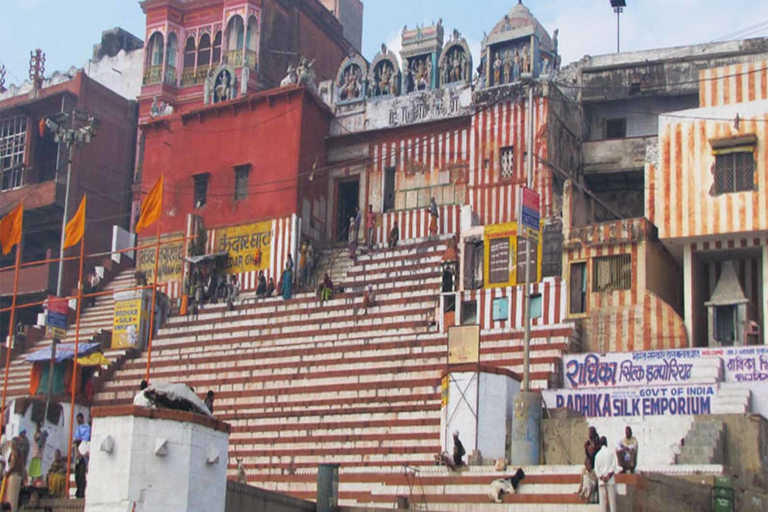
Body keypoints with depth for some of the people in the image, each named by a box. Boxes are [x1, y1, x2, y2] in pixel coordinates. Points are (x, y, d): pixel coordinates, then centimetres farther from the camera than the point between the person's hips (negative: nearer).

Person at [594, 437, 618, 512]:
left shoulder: (597, 455, 5)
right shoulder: (611, 453, -1)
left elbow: (596, 469, 1)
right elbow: (613, 467, -7)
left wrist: (601, 477, -1)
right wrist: (609, 475, -5)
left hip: (601, 481, 2)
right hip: (610, 481, -2)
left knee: (602, 500, 0)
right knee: (612, 499, -1)